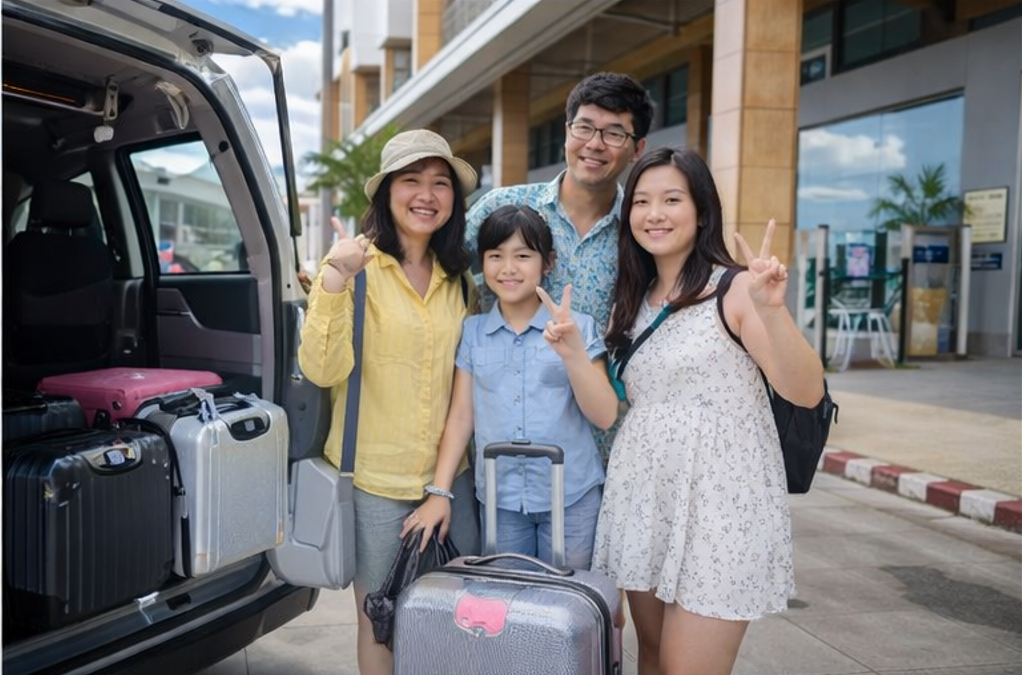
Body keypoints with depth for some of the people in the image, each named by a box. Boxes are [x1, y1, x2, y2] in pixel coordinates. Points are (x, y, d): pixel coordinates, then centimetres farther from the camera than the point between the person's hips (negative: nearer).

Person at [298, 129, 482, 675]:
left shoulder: (458, 278, 5)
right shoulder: (356, 263, -9)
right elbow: (322, 369, -18)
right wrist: (334, 282, -30)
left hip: (451, 474, 4)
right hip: (375, 476, -4)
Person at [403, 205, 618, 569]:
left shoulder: (578, 327, -4)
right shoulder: (471, 332, 3)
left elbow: (605, 416, -8)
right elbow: (462, 416, 4)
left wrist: (573, 353, -23)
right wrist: (439, 491, -1)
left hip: (571, 496, -2)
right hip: (499, 497, 2)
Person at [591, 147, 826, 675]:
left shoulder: (735, 290, -8)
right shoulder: (631, 301, 10)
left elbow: (807, 393, -16)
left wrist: (771, 310, -32)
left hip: (718, 502, -6)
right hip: (642, 498, 6)